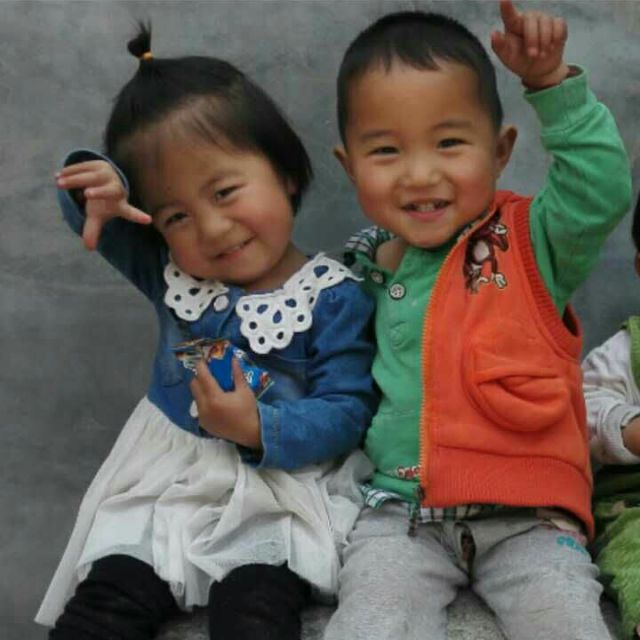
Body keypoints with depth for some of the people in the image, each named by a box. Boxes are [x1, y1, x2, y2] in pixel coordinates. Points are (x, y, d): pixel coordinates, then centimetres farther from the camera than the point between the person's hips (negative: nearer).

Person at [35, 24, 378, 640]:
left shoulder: (332, 296, -11)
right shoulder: (170, 272, 1)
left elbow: (347, 411, -12)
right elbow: (81, 196, 2)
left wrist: (260, 429, -27)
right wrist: (101, 187, -22)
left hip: (277, 492, -3)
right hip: (164, 481, 4)